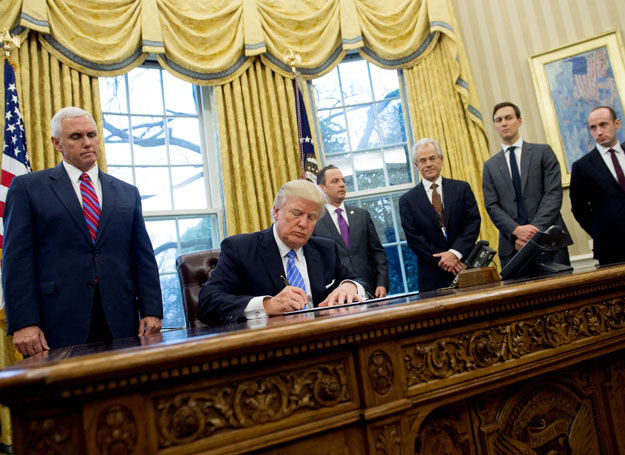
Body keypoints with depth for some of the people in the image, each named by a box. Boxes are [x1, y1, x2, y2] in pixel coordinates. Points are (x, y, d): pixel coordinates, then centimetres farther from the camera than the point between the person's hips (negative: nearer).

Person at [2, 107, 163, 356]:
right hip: (57, 325, -2)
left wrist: (151, 312, 0)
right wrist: (23, 323, -10)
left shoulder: (127, 193, 14)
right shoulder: (27, 187, 6)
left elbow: (143, 257, 9)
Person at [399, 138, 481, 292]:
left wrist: (455, 252, -13)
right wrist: (442, 260, -11)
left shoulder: (462, 188, 7)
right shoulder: (407, 200, 3)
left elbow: (473, 222, 0)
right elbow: (414, 238, -3)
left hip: (467, 266, 1)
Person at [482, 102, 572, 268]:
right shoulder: (490, 166, 14)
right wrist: (517, 230, -12)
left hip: (548, 238, -1)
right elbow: (491, 206, 5)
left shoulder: (543, 152, 10)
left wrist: (536, 229, -13)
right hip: (512, 245, 1)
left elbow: (554, 193, -1)